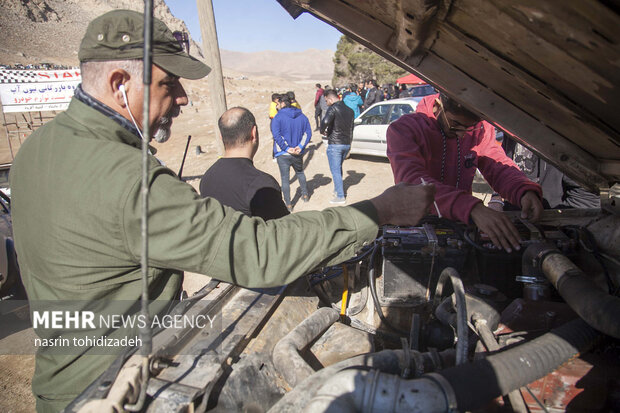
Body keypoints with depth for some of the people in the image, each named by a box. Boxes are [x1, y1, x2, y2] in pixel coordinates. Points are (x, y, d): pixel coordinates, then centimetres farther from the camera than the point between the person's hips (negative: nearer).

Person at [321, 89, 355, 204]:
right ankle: (337, 190, 34)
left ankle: (340, 196, 1)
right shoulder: (349, 110, 12)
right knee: (339, 168, 24)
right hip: (346, 144, 8)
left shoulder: (333, 108, -14)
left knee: (335, 171, -1)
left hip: (335, 144, -8)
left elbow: (325, 121, -30)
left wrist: (322, 131, -11)